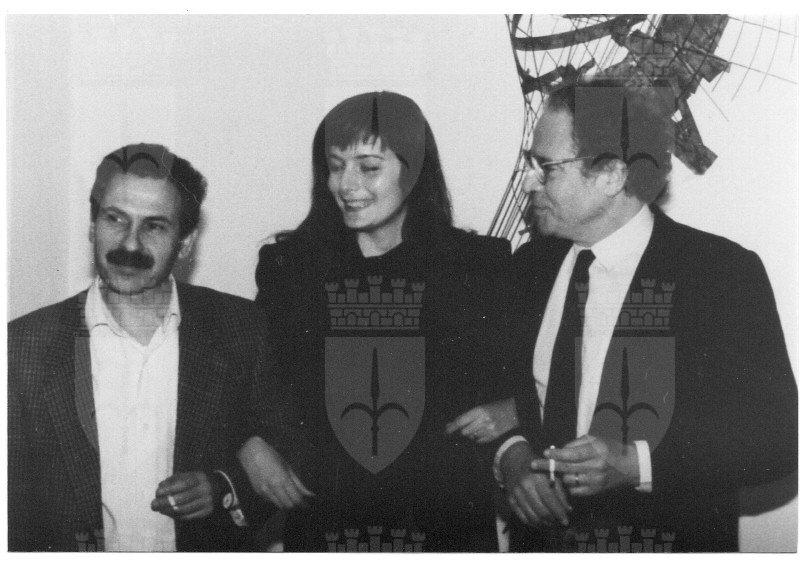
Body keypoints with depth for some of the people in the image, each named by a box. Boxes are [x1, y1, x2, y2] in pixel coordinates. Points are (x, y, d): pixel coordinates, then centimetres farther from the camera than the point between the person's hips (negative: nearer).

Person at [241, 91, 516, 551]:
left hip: (449, 525, -1)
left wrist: (511, 413, -10)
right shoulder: (289, 266, 2)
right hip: (319, 525, 1)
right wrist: (250, 447, -4)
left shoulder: (480, 266, -1)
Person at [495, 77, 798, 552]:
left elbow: (776, 439, -16)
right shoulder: (529, 267, 1)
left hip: (671, 541, -4)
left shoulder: (726, 272, -15)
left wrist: (635, 463, -25)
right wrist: (511, 453, -12)